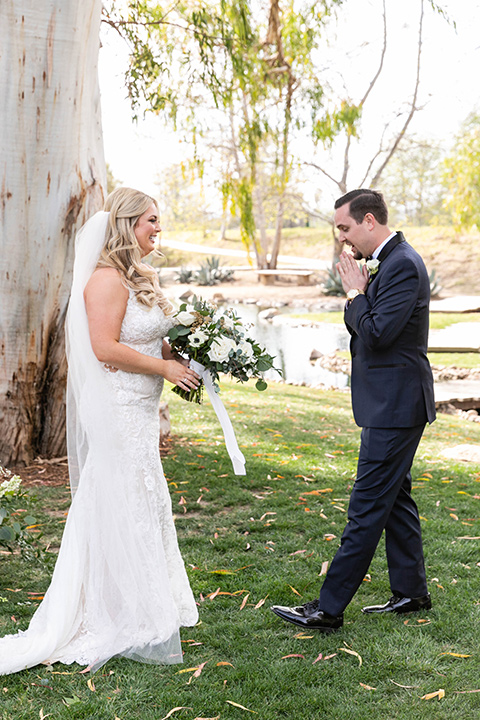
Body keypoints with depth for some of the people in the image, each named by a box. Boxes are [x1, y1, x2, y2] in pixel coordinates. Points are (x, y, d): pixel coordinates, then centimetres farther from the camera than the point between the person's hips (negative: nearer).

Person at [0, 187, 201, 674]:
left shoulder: (138, 277, 14)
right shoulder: (106, 278, -17)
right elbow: (106, 347, -23)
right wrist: (165, 367, -15)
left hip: (140, 410, 10)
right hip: (118, 410, -10)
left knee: (143, 506, 16)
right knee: (125, 510, -2)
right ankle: (134, 626, 10)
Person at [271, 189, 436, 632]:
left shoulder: (403, 265, -18)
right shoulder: (388, 263, 13)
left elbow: (377, 334, -24)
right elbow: (366, 330, 14)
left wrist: (355, 293, -11)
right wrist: (358, 294, -3)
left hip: (394, 407, -11)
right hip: (390, 403, 11)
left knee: (368, 505, -6)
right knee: (395, 497, 17)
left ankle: (329, 608, 0)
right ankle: (411, 592, 29)